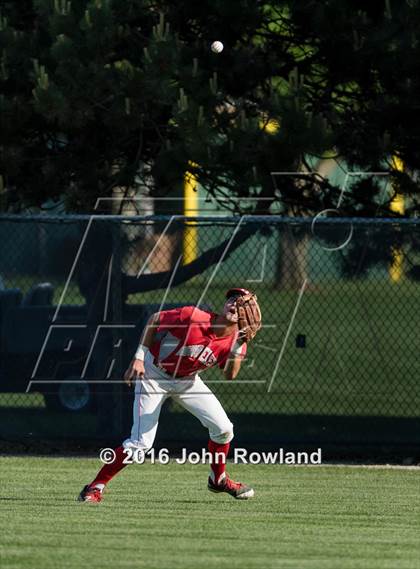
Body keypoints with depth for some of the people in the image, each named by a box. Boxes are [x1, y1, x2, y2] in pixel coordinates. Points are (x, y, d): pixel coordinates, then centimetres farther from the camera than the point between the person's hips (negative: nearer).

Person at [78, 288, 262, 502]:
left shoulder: (236, 340, -14)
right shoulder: (193, 317, -28)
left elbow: (230, 375, -21)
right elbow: (155, 320, -15)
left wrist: (238, 347, -35)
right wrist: (139, 358, -18)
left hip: (186, 380, 5)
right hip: (153, 374, -5)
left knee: (223, 428, -1)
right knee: (141, 442, -16)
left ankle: (218, 479, 26)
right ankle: (96, 487, -5)